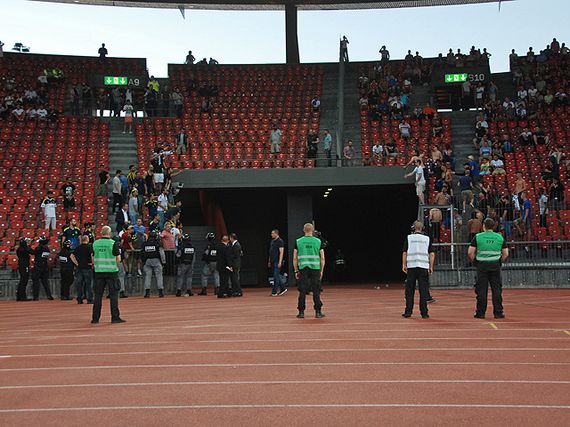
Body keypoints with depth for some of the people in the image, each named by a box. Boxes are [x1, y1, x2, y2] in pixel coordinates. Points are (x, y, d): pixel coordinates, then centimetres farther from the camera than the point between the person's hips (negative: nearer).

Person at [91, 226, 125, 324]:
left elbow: (93, 259, 8)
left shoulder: (95, 243, 3)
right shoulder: (113, 243, -7)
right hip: (111, 271, -4)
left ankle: (95, 318, 11)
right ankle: (115, 317, 0)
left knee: (98, 295, 9)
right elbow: (118, 259, -7)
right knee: (113, 294, 1)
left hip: (98, 272, 4)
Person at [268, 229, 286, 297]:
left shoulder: (280, 241, -10)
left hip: (277, 262, -9)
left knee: (276, 276, -7)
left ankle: (274, 292, -5)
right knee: (277, 276, 11)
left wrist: (280, 262, -20)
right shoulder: (272, 241, 16)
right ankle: (283, 288, 20)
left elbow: (281, 252, -15)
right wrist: (269, 261, 19)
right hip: (273, 262, 9)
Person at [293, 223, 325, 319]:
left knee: (302, 291, 4)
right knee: (316, 291, 5)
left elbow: (295, 258, 3)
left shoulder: (298, 241, 3)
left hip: (303, 269, 0)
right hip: (315, 268, 0)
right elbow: (322, 258, 3)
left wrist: (296, 271, 10)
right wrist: (321, 271, 12)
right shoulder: (318, 241, 3)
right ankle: (318, 312, 7)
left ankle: (301, 312, 5)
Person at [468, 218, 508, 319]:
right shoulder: (500, 237, 5)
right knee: (496, 289, 6)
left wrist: (475, 261, 10)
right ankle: (498, 312, 7)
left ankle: (480, 313, 6)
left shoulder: (478, 237, -1)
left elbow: (470, 253, -5)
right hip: (495, 265, 1)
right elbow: (506, 254, 5)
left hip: (482, 265, -1)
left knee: (481, 289, 3)